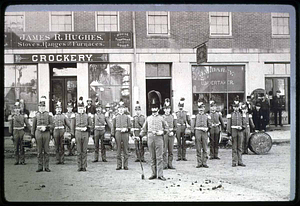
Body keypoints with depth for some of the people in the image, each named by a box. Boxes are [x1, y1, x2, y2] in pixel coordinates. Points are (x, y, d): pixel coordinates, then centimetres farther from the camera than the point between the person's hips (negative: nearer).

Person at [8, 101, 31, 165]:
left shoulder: (23, 116, 6)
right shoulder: (12, 117, 4)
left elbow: (27, 124, 8)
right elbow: (10, 127, 4)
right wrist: (11, 134, -1)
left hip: (22, 132, 0)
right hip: (15, 133, 0)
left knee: (22, 147, 1)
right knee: (16, 147, 4)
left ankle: (22, 160, 6)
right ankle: (16, 160, 11)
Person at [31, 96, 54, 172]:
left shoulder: (49, 114, 3)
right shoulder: (36, 115, 8)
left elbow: (52, 126, 1)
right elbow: (33, 126, 10)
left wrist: (46, 127, -17)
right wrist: (32, 136, 5)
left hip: (46, 133, -1)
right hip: (38, 134, 1)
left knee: (46, 151, 1)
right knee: (39, 151, 4)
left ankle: (46, 167, 7)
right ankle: (40, 167, 10)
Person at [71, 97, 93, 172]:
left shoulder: (87, 116, 9)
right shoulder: (74, 116, 5)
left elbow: (91, 126, 13)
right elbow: (72, 127, 4)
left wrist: (86, 128, -5)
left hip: (85, 134, 1)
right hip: (77, 134, -1)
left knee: (84, 151, 2)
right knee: (79, 151, 2)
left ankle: (84, 166, 7)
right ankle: (79, 167, 7)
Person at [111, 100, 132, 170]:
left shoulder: (127, 117, 10)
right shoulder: (115, 117, 11)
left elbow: (129, 126, 9)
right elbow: (113, 127, 8)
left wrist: (126, 129, -10)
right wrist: (112, 135, 1)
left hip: (125, 133, 0)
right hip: (118, 133, 0)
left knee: (125, 150, 1)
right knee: (118, 150, 1)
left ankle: (125, 165, 5)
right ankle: (119, 165, 6)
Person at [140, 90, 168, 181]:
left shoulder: (161, 118, 6)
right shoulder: (148, 118, 11)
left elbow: (166, 128, 8)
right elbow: (144, 129, 16)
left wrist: (161, 132, -10)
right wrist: (140, 136, 5)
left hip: (159, 138, -2)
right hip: (150, 138, 2)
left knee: (159, 157, -4)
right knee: (152, 157, 6)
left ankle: (160, 175, -3)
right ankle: (154, 174, 12)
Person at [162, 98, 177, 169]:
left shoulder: (173, 117, 11)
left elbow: (175, 126, 11)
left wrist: (173, 132, -5)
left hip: (171, 134, 2)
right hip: (164, 134, -2)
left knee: (171, 151, 4)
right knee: (164, 151, -5)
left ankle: (170, 164, 10)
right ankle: (165, 164, -1)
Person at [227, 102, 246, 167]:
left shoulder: (241, 114, 12)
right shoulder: (230, 115, 4)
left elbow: (244, 124, 13)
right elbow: (228, 125, 0)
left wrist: (241, 127, -8)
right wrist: (229, 133, -8)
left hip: (240, 131, 3)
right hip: (233, 132, -2)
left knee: (239, 147, 5)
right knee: (234, 148, -1)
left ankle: (240, 162, 9)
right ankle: (234, 162, 2)